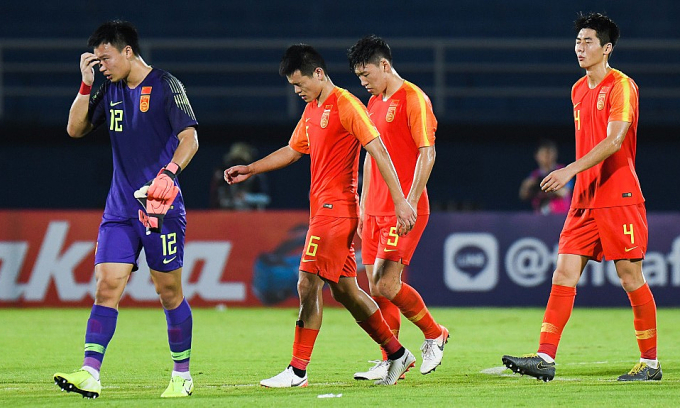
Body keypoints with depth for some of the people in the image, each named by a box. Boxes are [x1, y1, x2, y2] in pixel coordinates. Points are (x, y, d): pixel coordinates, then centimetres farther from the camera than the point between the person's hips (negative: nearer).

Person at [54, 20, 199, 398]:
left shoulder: (166, 86, -6)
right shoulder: (111, 91, 13)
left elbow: (190, 138, -12)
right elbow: (76, 129, 14)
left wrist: (169, 172, -28)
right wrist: (86, 86, 3)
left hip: (160, 208, -5)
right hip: (120, 208, 5)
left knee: (169, 293, 2)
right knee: (107, 288, -6)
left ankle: (182, 376, 15)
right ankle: (90, 374, -14)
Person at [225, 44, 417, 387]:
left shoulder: (346, 105, -12)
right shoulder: (312, 110, 16)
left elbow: (378, 151, -16)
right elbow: (292, 151, 30)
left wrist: (400, 201, -21)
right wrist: (249, 170, 25)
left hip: (336, 208, -9)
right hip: (322, 207, 9)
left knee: (308, 284, -11)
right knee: (344, 289, 11)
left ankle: (298, 371, -9)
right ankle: (397, 354, 19)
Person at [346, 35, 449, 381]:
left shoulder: (412, 99, -8)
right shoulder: (374, 103, 18)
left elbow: (427, 153, -14)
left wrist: (410, 203, -21)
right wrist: (363, 208, 21)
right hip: (376, 210, 8)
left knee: (386, 283, -15)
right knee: (376, 288, 4)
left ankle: (434, 335, 5)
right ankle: (391, 361, 9)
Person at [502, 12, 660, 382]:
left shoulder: (620, 86, -9)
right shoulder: (579, 90, 15)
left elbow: (614, 140, -21)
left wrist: (572, 170, -28)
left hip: (619, 198, -7)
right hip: (585, 200, 8)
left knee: (631, 278, -2)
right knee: (564, 275, -3)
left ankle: (650, 363, 9)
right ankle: (545, 358, -8)